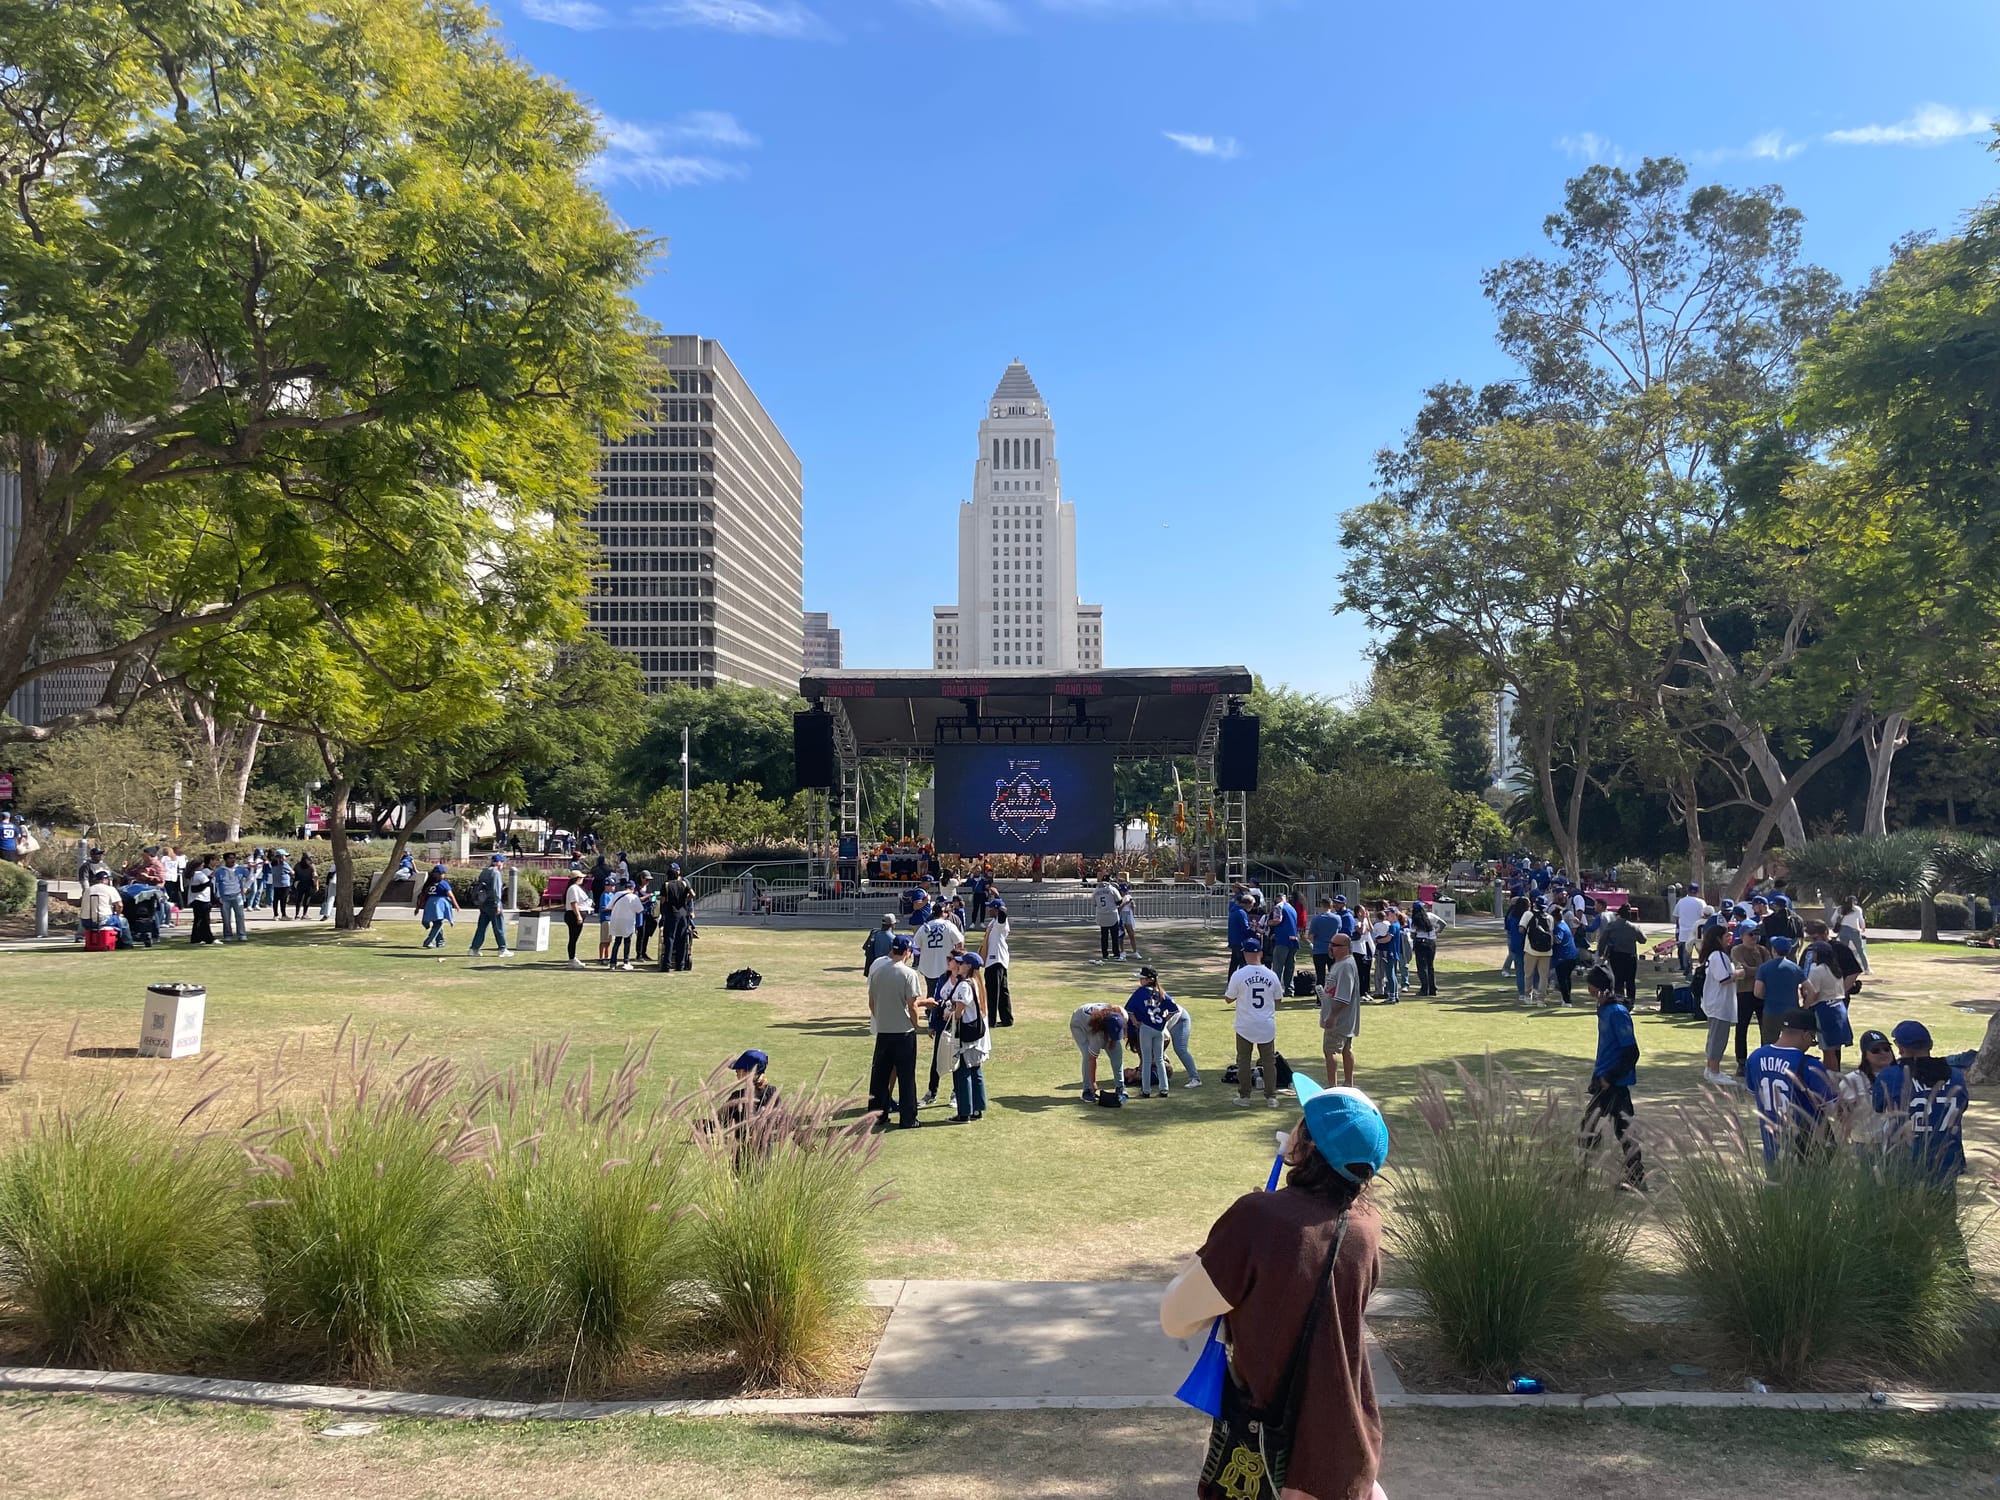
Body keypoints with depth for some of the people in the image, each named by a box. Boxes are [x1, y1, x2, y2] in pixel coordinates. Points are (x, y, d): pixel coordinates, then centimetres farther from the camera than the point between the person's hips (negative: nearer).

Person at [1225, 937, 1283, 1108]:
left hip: (1245, 1026, -2)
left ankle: (1244, 1096, 13)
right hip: (1267, 1026, 2)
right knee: (1269, 1061, 11)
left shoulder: (1238, 975, -12)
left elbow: (1228, 999, -1)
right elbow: (1277, 1001, 7)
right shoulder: (1271, 975, -3)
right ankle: (1271, 1096, 13)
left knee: (1243, 1060, 10)